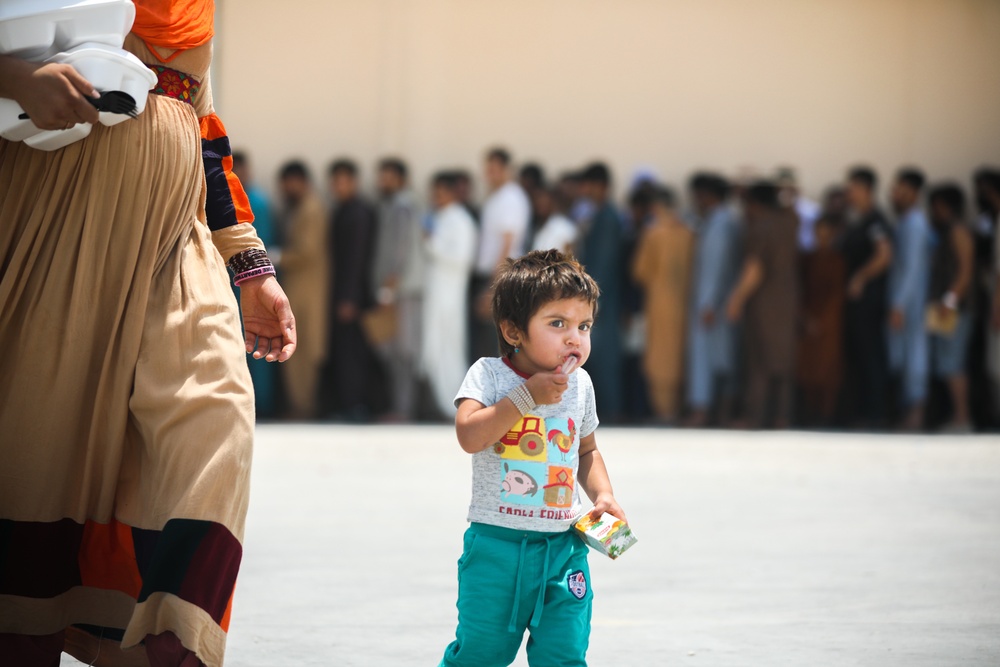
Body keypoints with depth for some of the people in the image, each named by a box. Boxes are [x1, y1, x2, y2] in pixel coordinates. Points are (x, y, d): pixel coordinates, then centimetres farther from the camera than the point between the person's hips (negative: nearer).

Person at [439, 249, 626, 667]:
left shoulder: (580, 385, 7)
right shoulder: (489, 374, -6)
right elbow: (470, 436, -22)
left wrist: (603, 496, 5)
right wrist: (527, 396, -21)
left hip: (562, 548, 3)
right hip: (496, 542, -3)